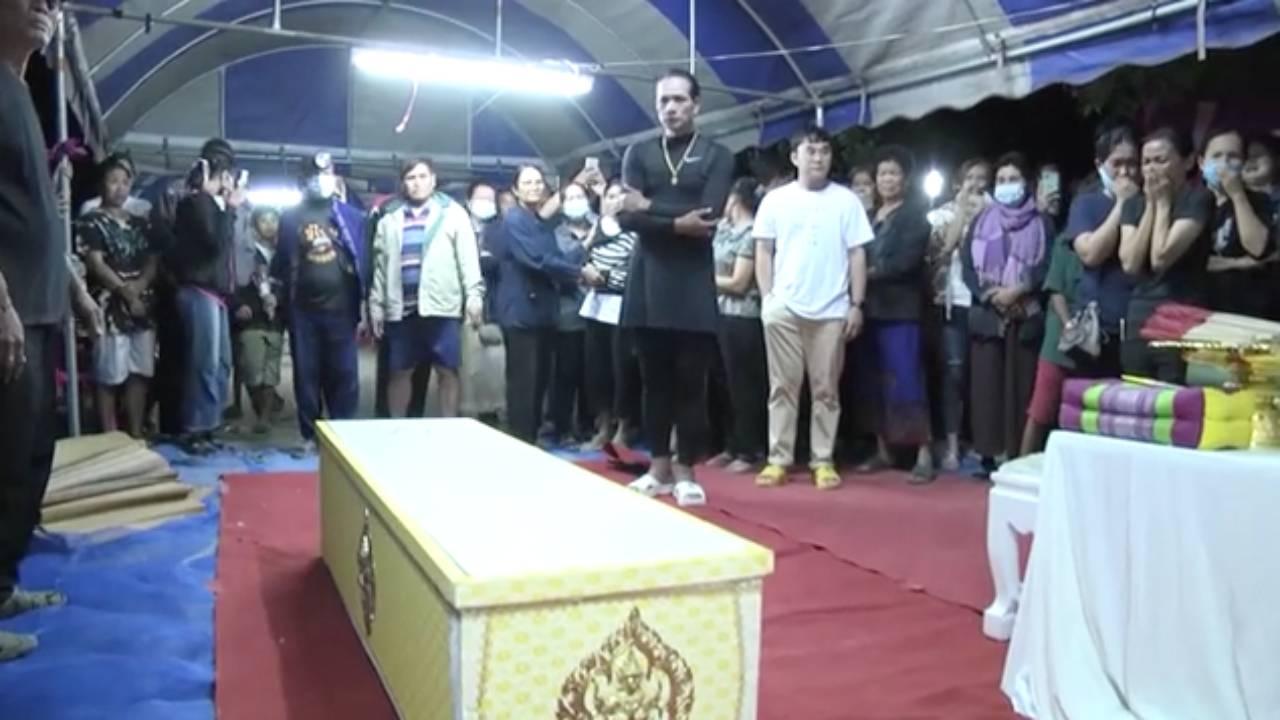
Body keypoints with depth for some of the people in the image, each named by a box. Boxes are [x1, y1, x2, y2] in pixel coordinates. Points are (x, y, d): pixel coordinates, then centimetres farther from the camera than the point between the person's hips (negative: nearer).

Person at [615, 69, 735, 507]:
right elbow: (627, 217, -3)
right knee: (654, 380, 7)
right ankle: (659, 467, 17)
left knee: (691, 382, 0)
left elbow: (708, 217, -11)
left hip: (693, 288, -2)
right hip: (648, 285, 2)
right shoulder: (638, 154, 11)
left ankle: (686, 471, 9)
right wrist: (676, 223, -15)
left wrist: (651, 207, -7)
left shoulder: (716, 156, 5)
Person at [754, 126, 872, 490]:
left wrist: (856, 305, -2)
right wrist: (767, 298, -1)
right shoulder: (776, 200, 5)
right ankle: (778, 459, 10)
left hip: (831, 310, 0)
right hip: (783, 308, 0)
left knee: (826, 389, 5)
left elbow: (857, 255, 4)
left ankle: (823, 461, 12)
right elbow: (763, 252, 7)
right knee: (783, 386, 4)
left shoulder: (846, 200, 4)